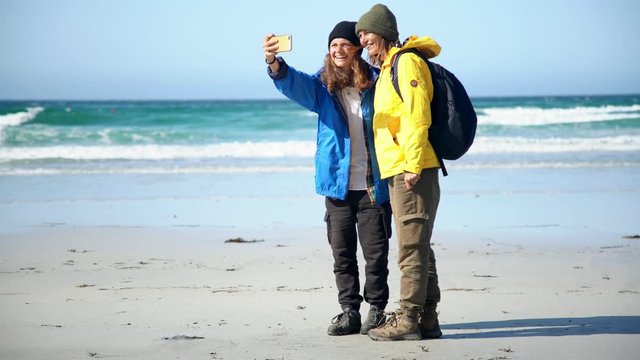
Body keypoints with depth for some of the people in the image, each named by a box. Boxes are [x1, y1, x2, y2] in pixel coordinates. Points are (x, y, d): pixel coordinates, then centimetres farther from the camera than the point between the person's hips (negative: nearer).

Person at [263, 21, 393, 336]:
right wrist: (273, 63, -40)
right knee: (342, 252, 8)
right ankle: (349, 311, 17)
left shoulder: (376, 82, -2)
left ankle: (377, 310, 15)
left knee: (376, 251, 2)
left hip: (373, 185, -2)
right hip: (337, 184, 3)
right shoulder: (322, 86, 3)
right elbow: (293, 82, -17)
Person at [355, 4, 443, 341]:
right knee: (418, 247, 11)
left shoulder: (407, 62, -8)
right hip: (397, 172, 10)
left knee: (412, 247, -8)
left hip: (412, 171, -10)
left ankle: (408, 319, -6)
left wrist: (412, 164, -21)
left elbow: (417, 117, -17)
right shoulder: (387, 69, 22)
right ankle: (426, 319, 16)